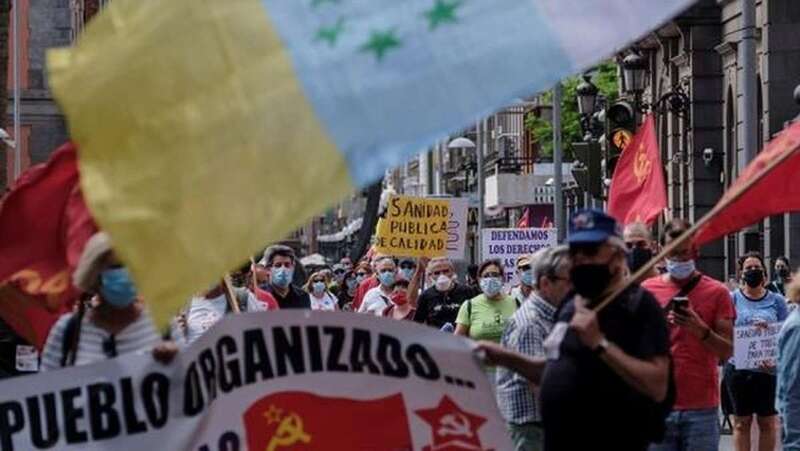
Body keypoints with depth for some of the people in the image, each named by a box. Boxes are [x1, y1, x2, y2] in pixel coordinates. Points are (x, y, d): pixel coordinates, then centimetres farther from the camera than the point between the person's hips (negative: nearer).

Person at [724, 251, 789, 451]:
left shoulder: (776, 301, 5)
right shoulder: (733, 299, 2)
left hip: (769, 369, 1)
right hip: (739, 367, 0)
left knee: (768, 421, 7)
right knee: (742, 422, 7)